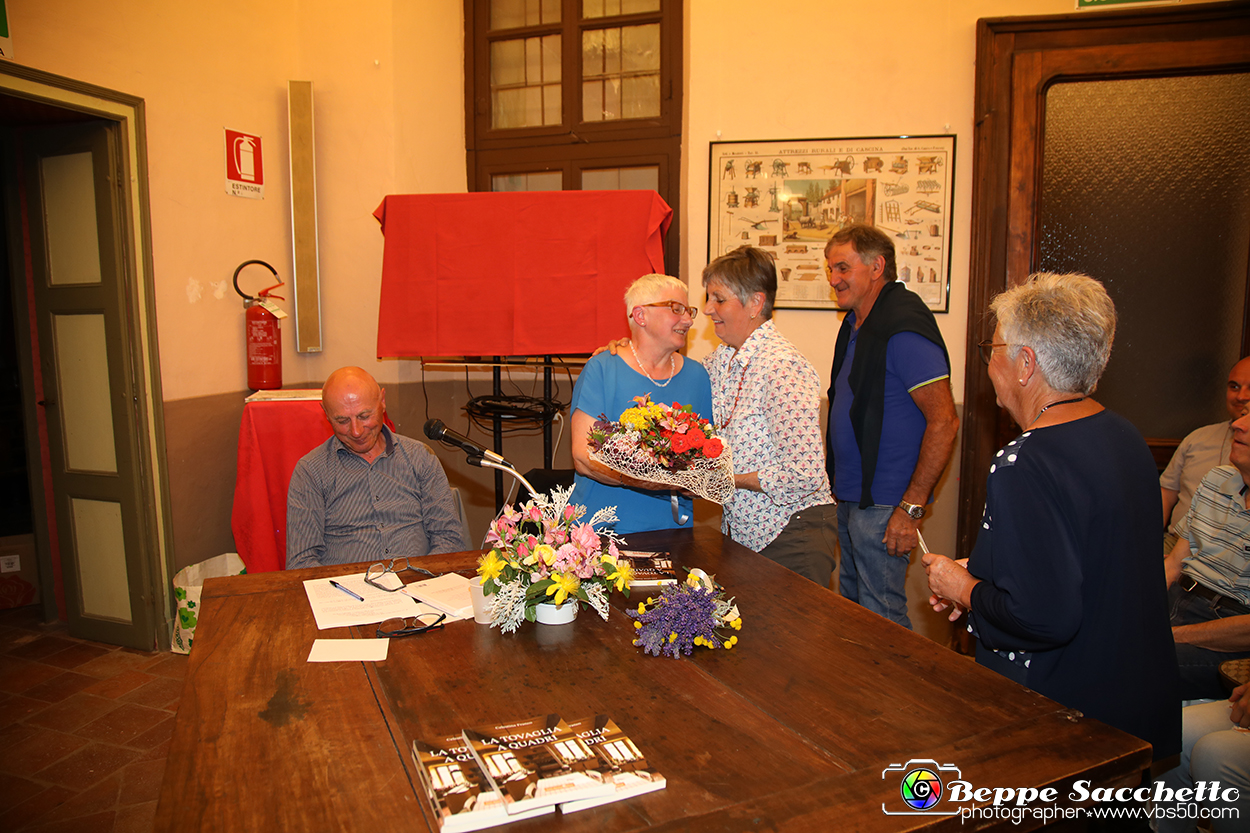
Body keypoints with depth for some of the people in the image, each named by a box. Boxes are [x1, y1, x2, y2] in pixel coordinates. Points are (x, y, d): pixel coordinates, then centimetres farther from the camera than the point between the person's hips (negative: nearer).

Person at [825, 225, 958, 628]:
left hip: (883, 504, -9)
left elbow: (944, 421, -21)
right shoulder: (856, 322, 12)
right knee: (852, 607, 19)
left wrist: (910, 508, -21)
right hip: (850, 496, 9)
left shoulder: (904, 327, -17)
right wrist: (838, 481, 13)